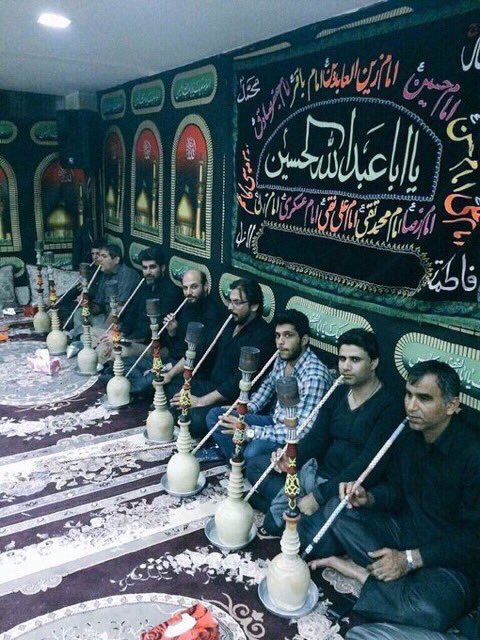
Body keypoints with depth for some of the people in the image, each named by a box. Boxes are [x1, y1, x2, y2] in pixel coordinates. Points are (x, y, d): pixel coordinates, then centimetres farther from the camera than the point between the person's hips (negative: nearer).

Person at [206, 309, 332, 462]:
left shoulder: (314, 376, -28)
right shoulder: (282, 358, -3)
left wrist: (251, 431, -28)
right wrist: (247, 408, 3)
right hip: (275, 421, 8)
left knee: (254, 451, -37)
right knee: (215, 415, 3)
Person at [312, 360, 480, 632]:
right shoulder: (409, 438, -1)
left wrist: (410, 559, -22)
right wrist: (367, 498, -14)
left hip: (448, 558, -6)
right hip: (404, 528, 6)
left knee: (429, 611, -35)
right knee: (337, 508, -7)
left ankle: (363, 572, -9)